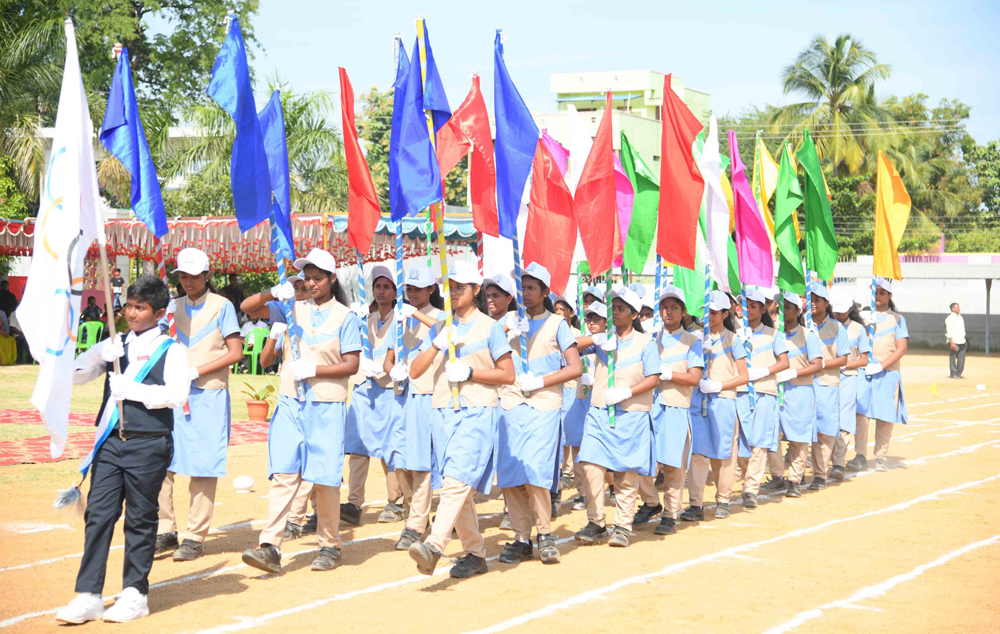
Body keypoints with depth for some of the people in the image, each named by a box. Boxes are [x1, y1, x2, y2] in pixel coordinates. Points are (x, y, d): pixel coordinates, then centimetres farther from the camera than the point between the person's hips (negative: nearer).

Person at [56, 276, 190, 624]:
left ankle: (134, 593, 16)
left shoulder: (171, 351, -2)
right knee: (98, 514, 1)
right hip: (111, 440, 4)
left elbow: (177, 394, -15)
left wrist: (131, 389, -17)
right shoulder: (114, 345, 13)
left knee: (140, 518, 4)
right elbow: (75, 373, 10)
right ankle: (88, 596, 5)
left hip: (149, 444, -4)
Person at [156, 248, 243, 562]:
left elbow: (235, 352, -4)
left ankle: (195, 537, 2)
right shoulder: (174, 307, 15)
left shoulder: (222, 306, 2)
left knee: (203, 466, -4)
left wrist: (196, 371, -12)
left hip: (208, 396, -4)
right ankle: (165, 531, 7)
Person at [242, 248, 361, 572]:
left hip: (327, 406, -3)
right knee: (284, 473, -5)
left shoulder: (345, 317, 0)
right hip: (291, 402, 3)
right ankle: (270, 546, -10)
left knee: (325, 477, 3)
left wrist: (313, 369, -14)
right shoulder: (294, 310, 11)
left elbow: (352, 365, -5)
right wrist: (273, 294, -4)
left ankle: (330, 546, 16)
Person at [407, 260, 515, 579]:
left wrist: (470, 372, -10)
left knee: (457, 480, -21)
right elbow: (414, 371, 8)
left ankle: (434, 546, -32)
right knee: (459, 486, 8)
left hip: (477, 412, -6)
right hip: (444, 412, 6)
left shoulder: (490, 327, 3)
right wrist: (436, 345, -7)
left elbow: (508, 375, 1)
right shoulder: (439, 329, 16)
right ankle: (475, 554, 17)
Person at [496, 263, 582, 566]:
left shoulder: (557, 324, 7)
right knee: (510, 475, -2)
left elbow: (576, 368, 1)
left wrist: (539, 381, -8)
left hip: (543, 407, -4)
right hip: (511, 405, 4)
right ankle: (521, 538, 7)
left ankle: (545, 533, 3)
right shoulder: (514, 324, 17)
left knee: (535, 474, -13)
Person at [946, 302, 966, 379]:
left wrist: (964, 340, 19)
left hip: (962, 341, 8)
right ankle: (953, 374, 1)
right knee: (952, 358, -3)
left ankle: (958, 373, 10)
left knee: (961, 358, 4)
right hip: (954, 341, -8)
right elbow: (949, 331, -15)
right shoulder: (950, 318, -9)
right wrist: (951, 342, -21)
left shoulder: (960, 317, 18)